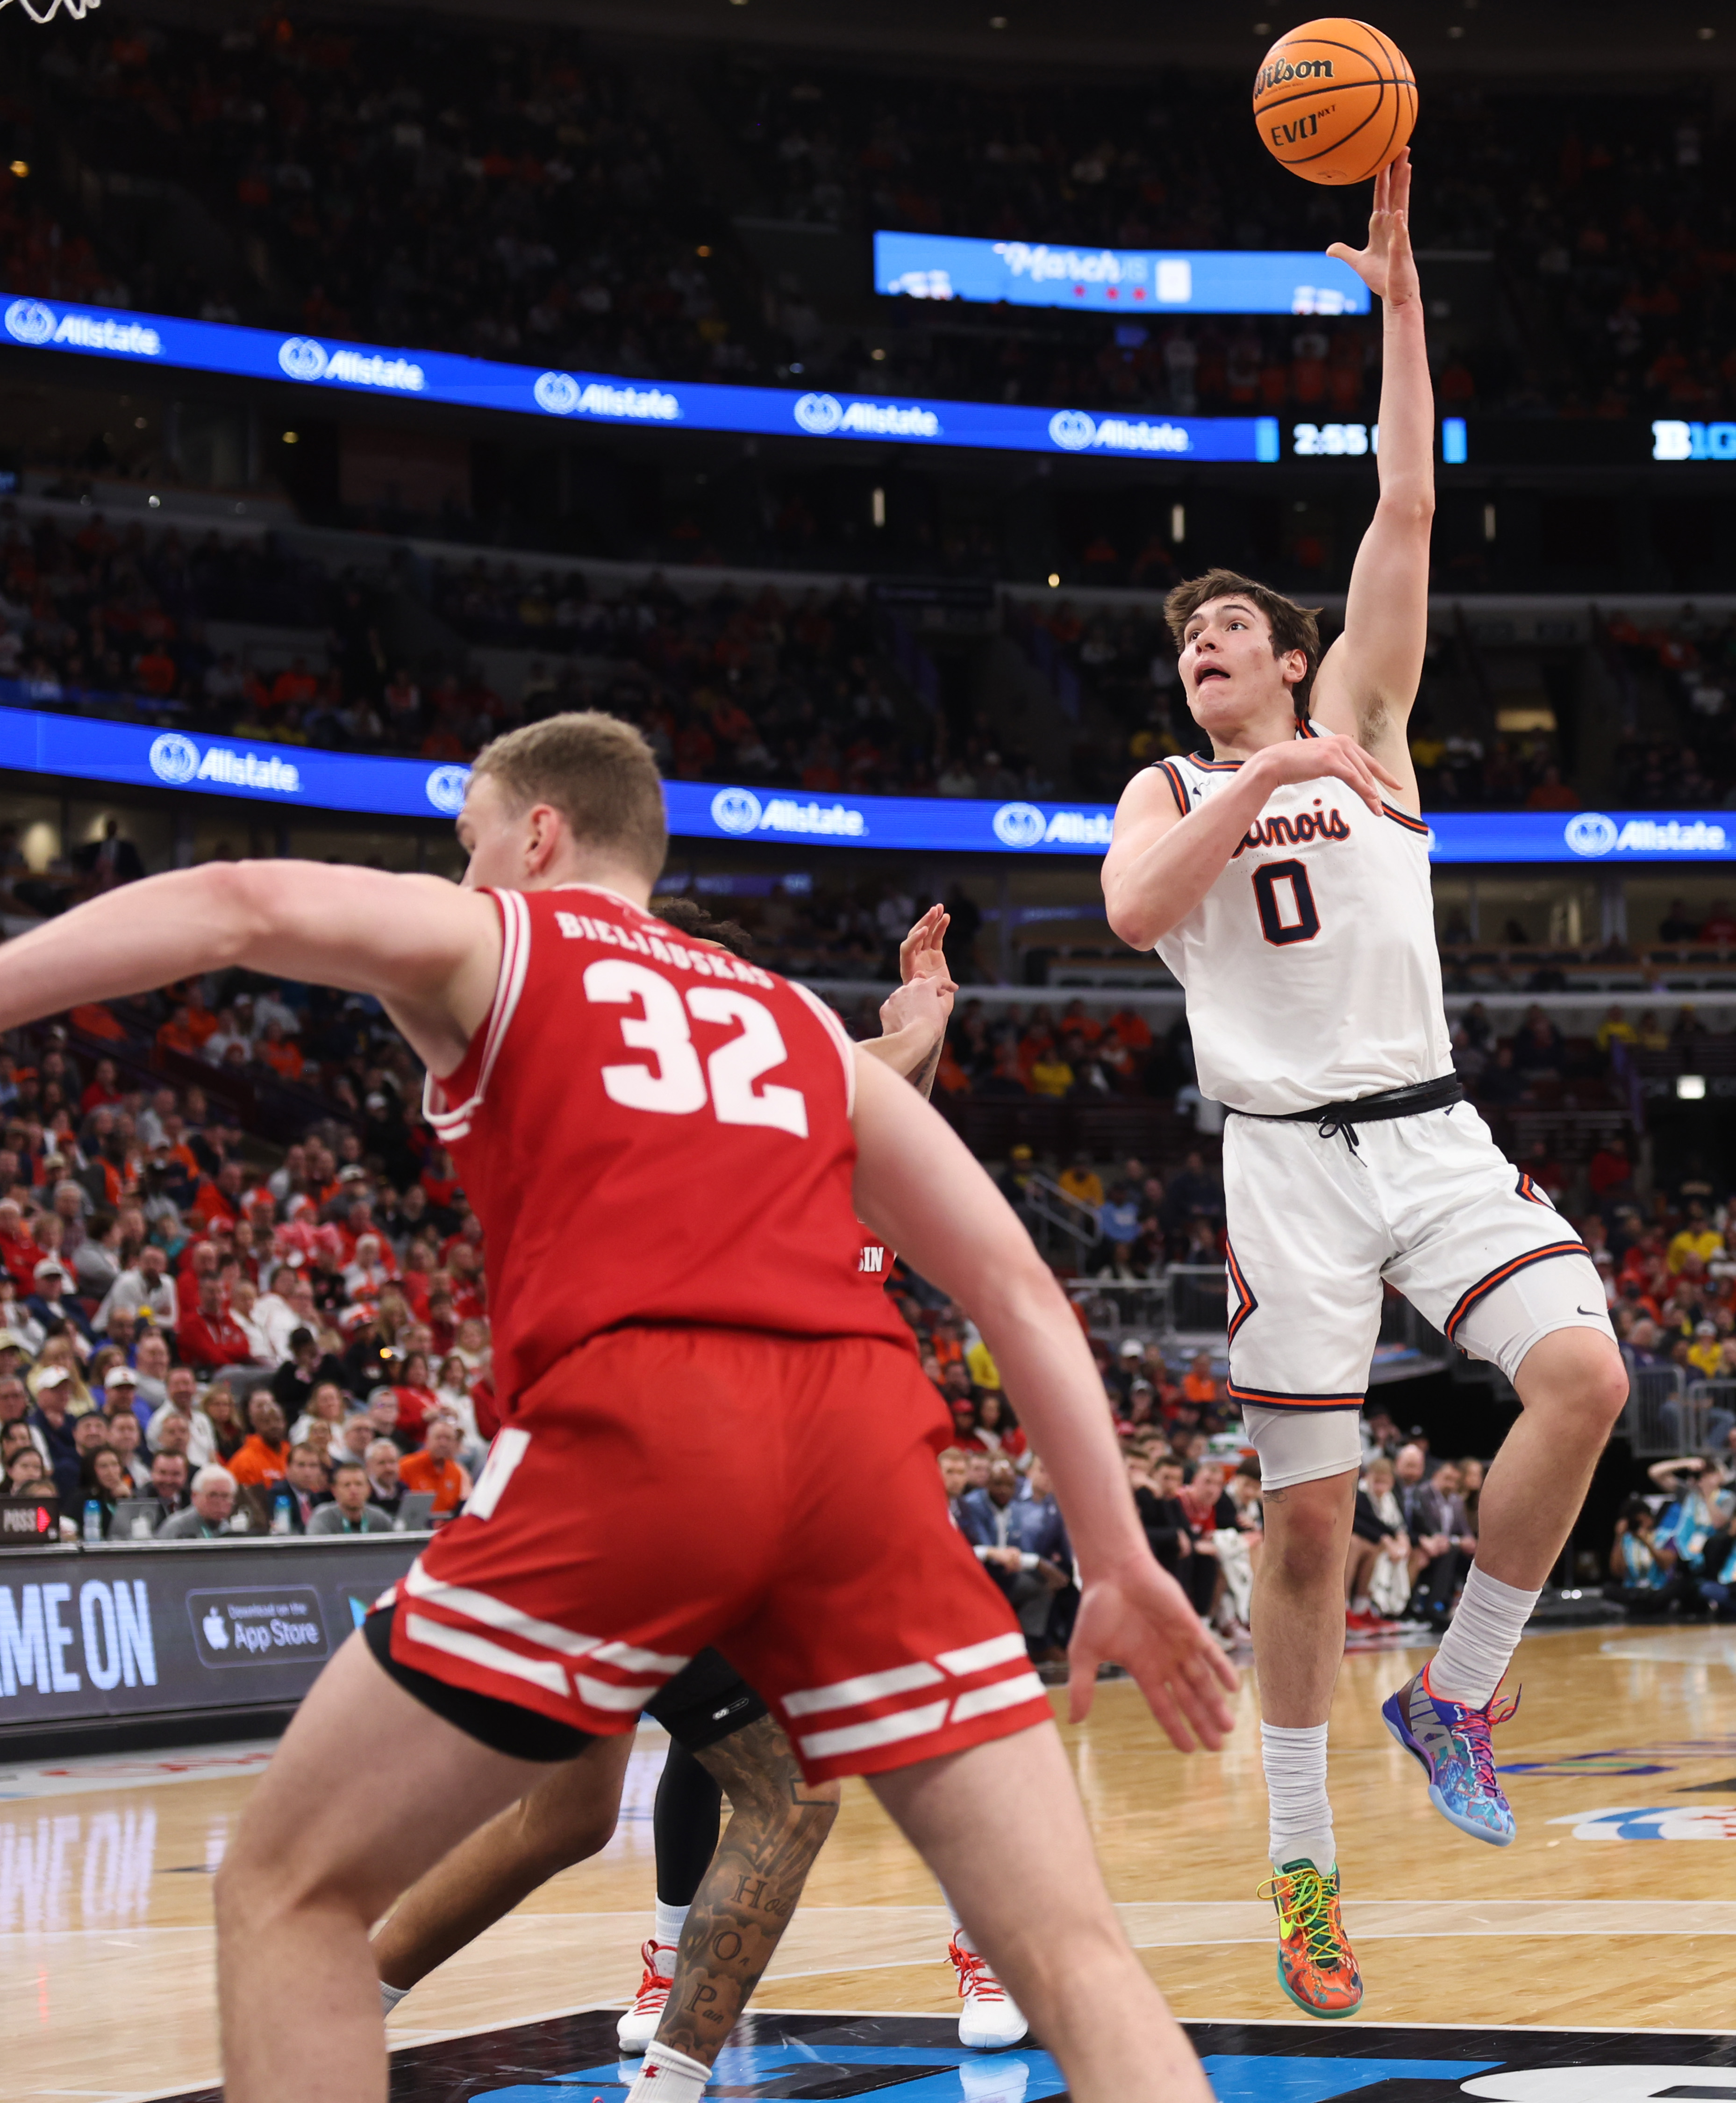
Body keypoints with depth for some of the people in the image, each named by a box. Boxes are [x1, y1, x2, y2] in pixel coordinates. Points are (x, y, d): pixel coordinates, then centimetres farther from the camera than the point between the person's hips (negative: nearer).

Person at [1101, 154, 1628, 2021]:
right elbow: (1133, 911, -9)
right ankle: (1302, 1867, 8)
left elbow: (1405, 508, 5)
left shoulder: (1359, 716, 14)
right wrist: (1261, 788, -15)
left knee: (1583, 1373, -23)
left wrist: (1396, 296, 0)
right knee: (1308, 1512, -3)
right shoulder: (1171, 792, 14)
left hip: (1431, 1129, 1)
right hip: (1287, 1157, -1)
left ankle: (1455, 1694, -4)